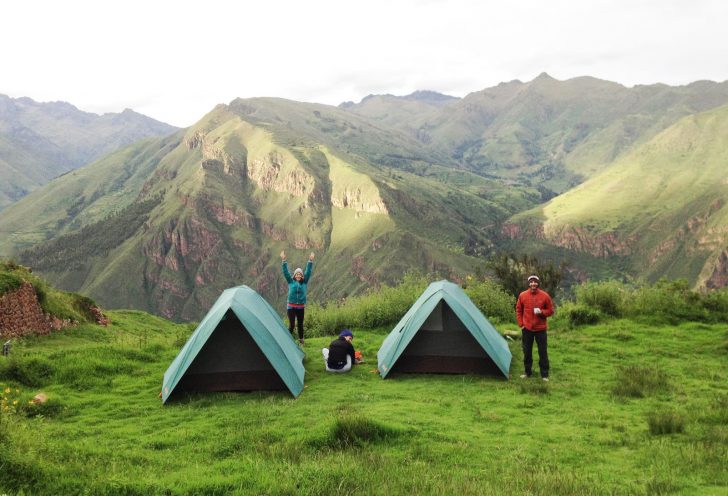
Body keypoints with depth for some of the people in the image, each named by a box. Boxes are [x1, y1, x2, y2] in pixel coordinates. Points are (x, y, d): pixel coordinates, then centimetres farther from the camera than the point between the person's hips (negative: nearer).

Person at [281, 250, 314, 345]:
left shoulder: (304, 282, 5)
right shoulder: (291, 282, 2)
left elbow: (308, 272, -2)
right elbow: (285, 272, -5)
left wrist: (310, 261, -10)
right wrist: (283, 260, -15)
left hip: (301, 306, 2)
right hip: (291, 306, -2)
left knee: (300, 324, 11)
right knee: (291, 324, -9)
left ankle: (301, 339, 26)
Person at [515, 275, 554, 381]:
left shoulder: (545, 296, -6)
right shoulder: (522, 295, -2)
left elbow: (550, 311, 1)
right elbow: (518, 311, 8)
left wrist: (541, 312, -18)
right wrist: (521, 324, 2)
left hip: (540, 329, -1)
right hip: (527, 328, 2)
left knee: (543, 352, 2)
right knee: (527, 351, 10)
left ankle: (544, 375, 10)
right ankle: (527, 372, 23)